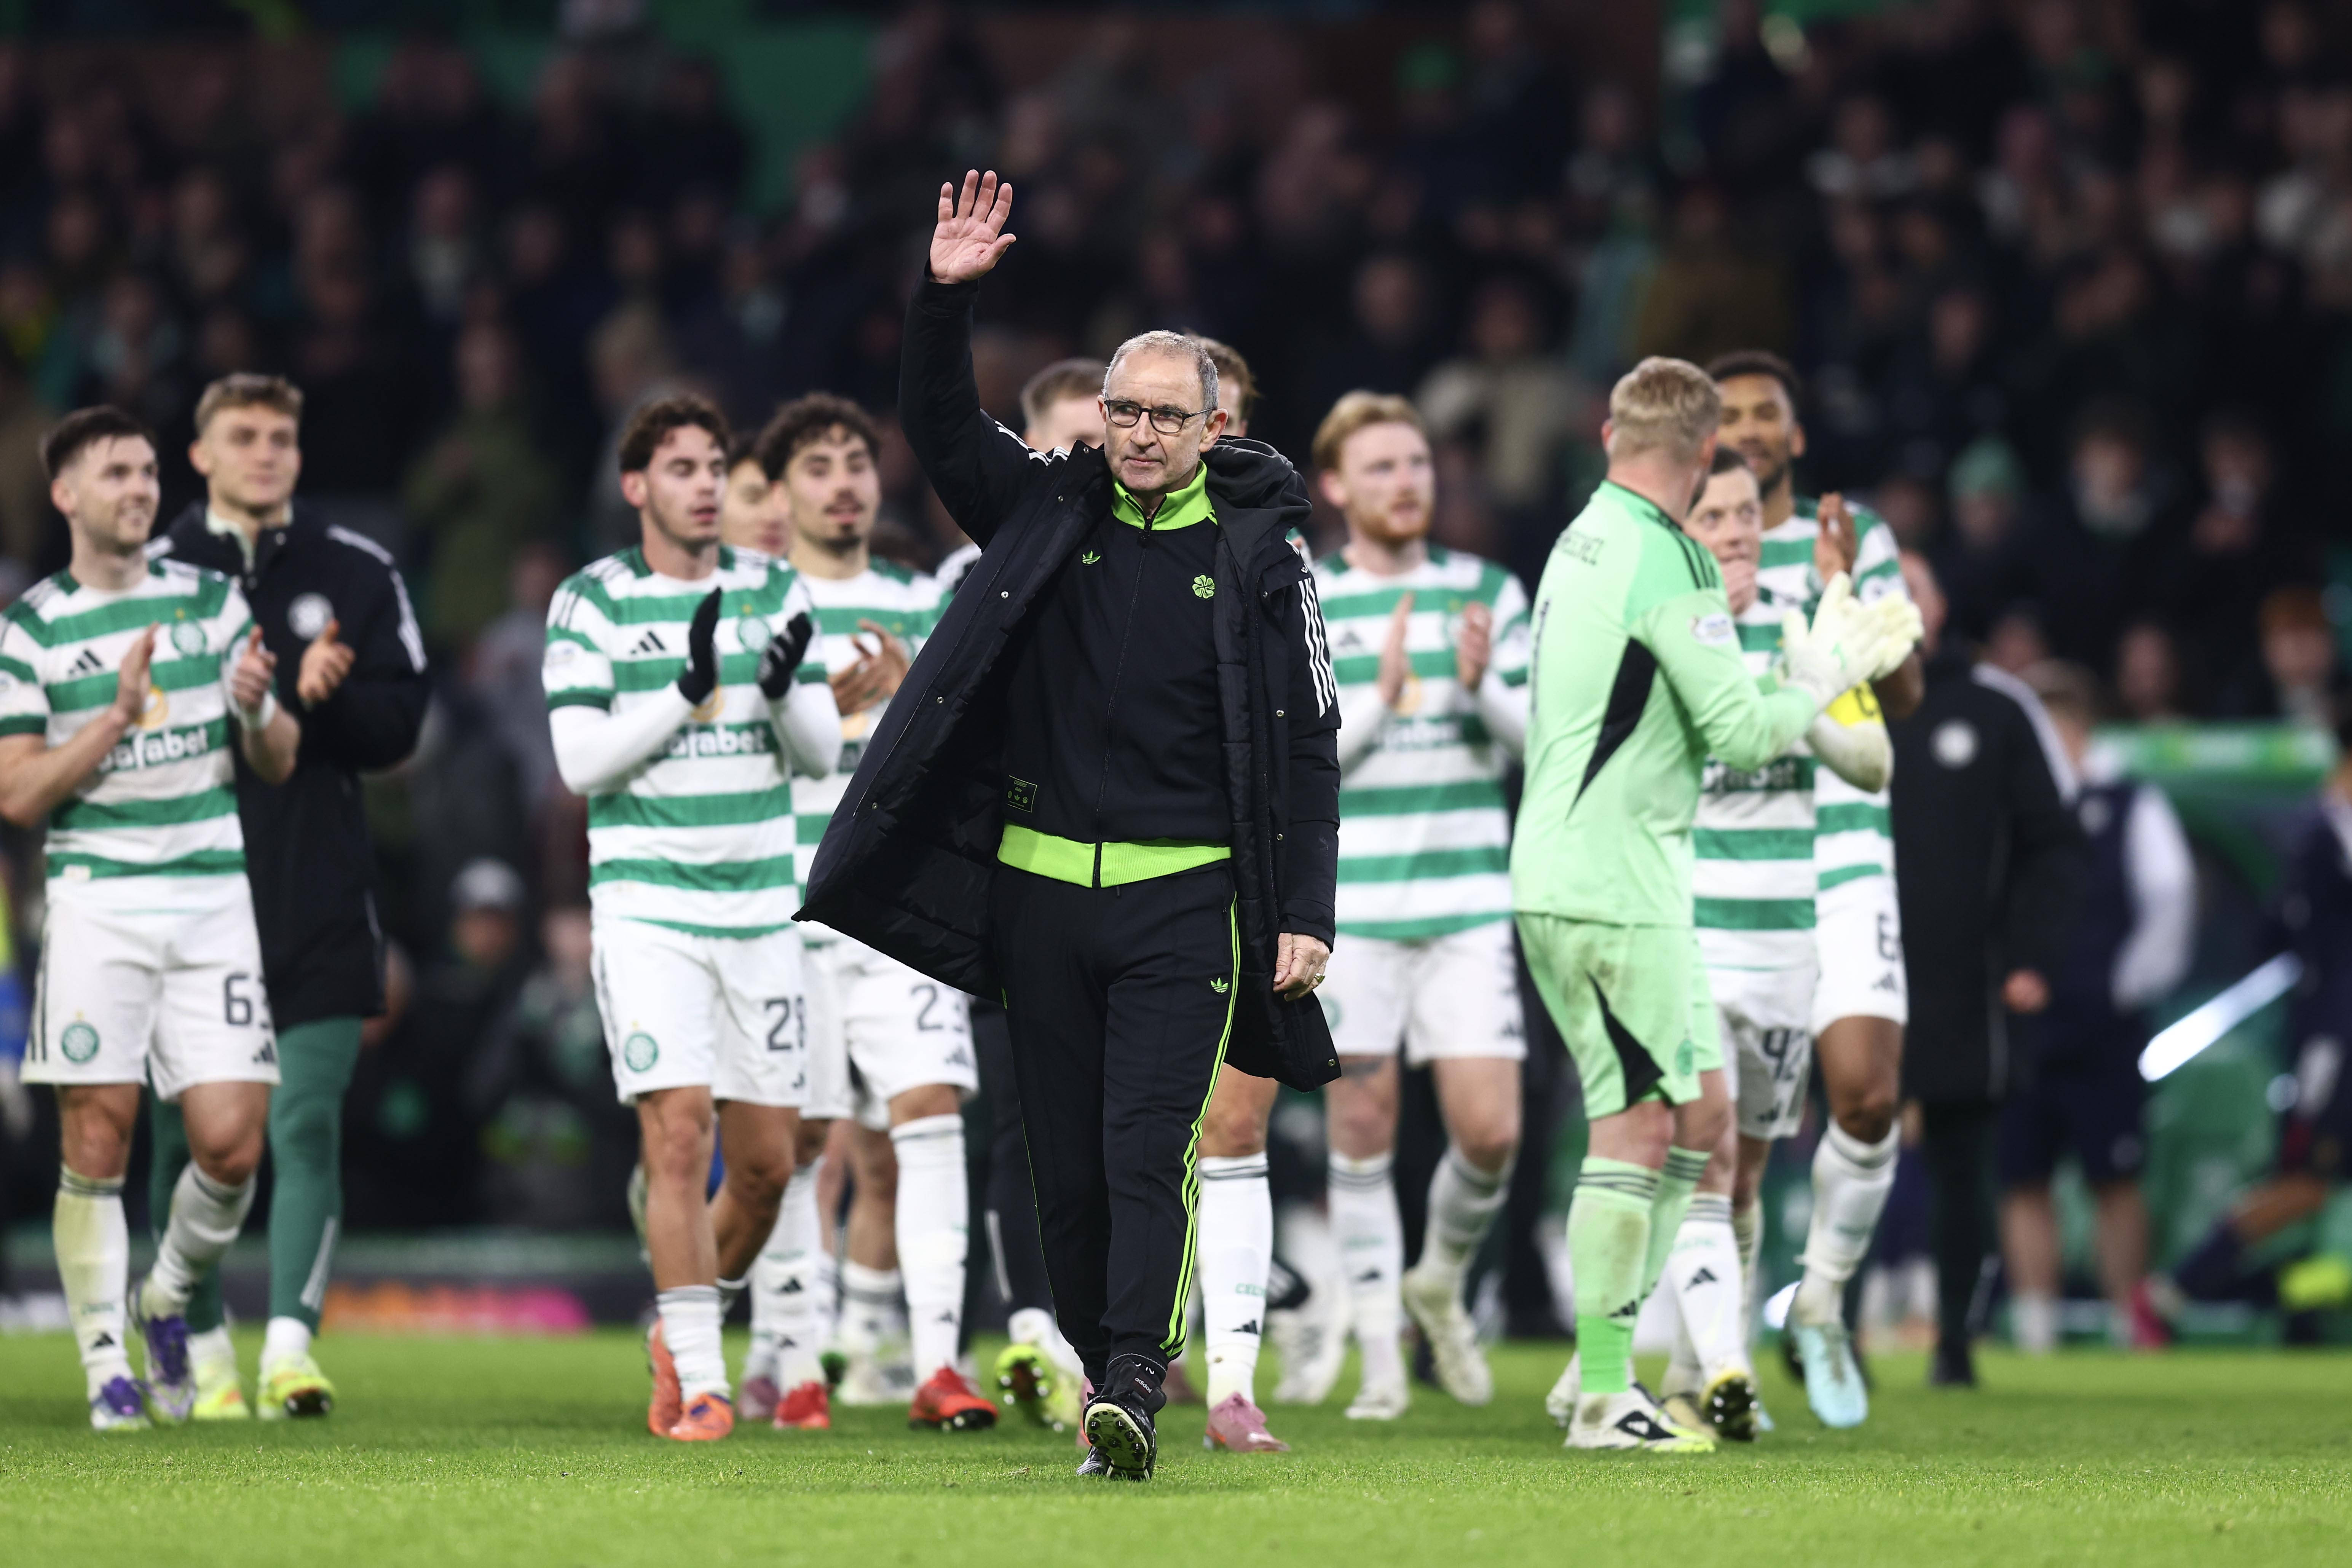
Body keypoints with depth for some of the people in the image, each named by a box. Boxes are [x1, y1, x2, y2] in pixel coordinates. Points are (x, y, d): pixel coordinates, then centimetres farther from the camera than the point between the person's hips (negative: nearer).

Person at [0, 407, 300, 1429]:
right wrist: (119, 717, -15)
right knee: (97, 1142, -5)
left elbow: (279, 764, 13)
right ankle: (106, 1364, 5)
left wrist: (258, 707, -9)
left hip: (212, 896, 3)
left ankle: (166, 1301, 21)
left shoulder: (213, 601, 11)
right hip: (96, 901, -3)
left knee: (232, 1143, -5)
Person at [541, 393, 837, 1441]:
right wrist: (686, 690, -19)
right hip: (646, 902, -4)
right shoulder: (591, 604, -2)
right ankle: (698, 1381, -10)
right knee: (679, 1129, -16)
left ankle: (679, 1330, 29)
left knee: (765, 1163, 4)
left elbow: (822, 752, 5)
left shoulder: (775, 592, 8)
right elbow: (581, 761, -8)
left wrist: (786, 689, -16)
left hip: (760, 908, 4)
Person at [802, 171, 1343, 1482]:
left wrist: (1307, 917, -5)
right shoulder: (1050, 512, 9)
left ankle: (1136, 1384, -24)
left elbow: (1310, 744, 1)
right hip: (1044, 885, 3)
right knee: (1068, 1166, 5)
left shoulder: (1259, 557, 2)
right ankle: (1107, 1389, 13)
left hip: (1186, 895, -3)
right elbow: (942, 428, 1)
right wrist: (948, 300, -16)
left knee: (1150, 1147, -16)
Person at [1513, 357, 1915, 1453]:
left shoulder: (1585, 542, 14)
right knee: (1638, 1126, -6)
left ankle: (1601, 1359, 15)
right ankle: (1603, 1397, -4)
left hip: (1564, 874, 10)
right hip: (1615, 888, -10)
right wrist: (1818, 683, 2)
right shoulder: (1667, 560, -15)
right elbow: (1739, 728, -16)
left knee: (1699, 1110, 14)